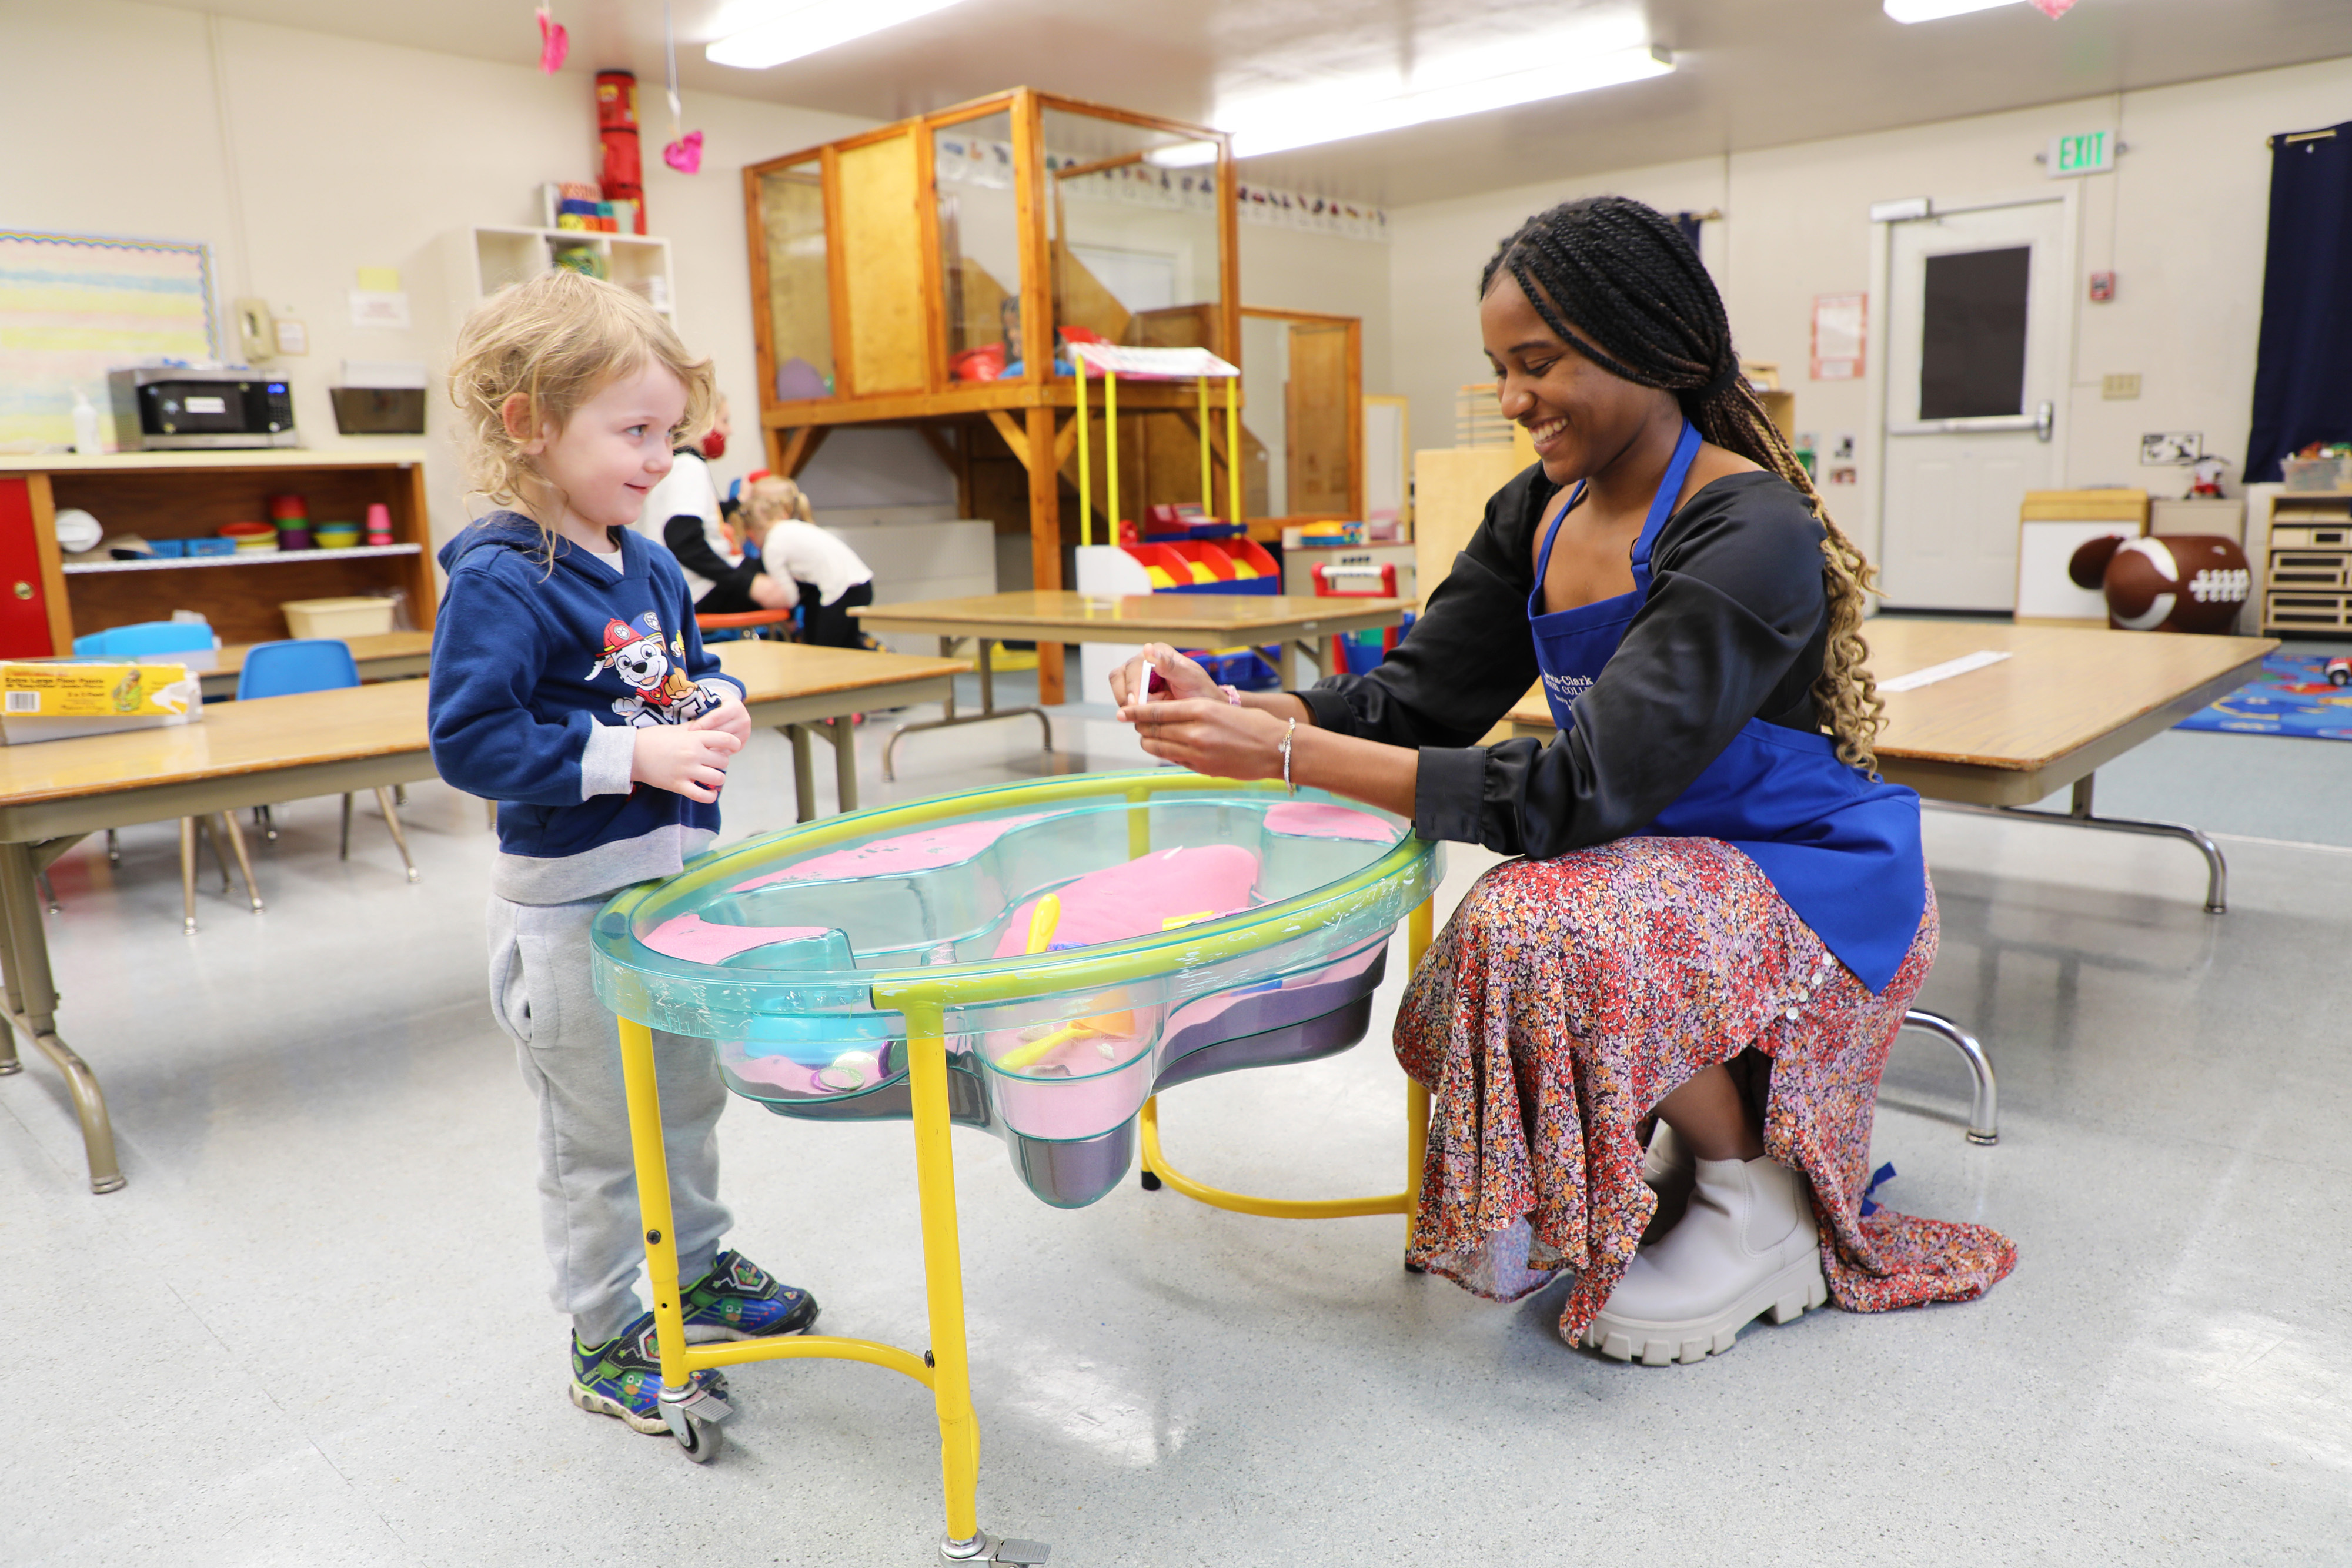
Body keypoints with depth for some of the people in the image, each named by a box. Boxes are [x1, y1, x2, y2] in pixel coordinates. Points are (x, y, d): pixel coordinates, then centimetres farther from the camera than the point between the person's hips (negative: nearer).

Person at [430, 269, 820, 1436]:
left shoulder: (651, 568, 7)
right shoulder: (498, 581, -18)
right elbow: (471, 739, -23)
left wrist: (717, 707, -1)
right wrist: (634, 756, -27)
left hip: (676, 879, 8)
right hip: (571, 904, -8)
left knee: (688, 1098, 23)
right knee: (598, 1136, 7)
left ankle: (698, 1265, 42)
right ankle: (607, 1337, 25)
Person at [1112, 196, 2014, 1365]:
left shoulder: (1752, 536, -25)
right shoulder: (1539, 517, 0)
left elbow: (1582, 794, -33)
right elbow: (1421, 695, -1)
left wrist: (1288, 754, -37)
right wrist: (1230, 709, -19)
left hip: (1809, 886, -7)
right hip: (1657, 866, 8)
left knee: (1545, 923, -32)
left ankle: (1759, 1193, -6)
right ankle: (1698, 1131, 16)